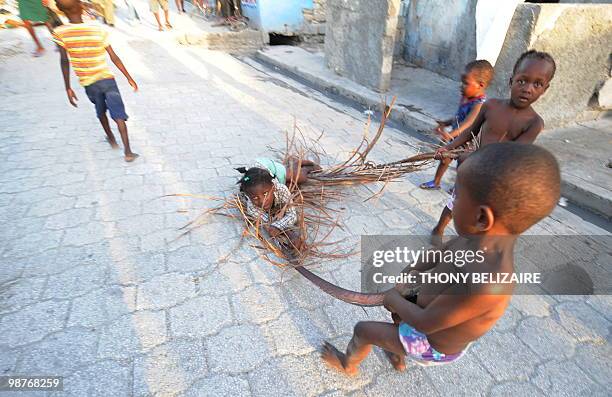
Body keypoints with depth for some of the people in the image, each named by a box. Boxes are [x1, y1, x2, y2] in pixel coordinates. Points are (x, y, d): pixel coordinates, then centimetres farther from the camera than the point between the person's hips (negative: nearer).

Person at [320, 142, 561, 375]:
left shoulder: (483, 283, -45)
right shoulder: (485, 238, -20)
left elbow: (424, 322, -32)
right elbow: (442, 253, 0)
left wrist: (392, 299, -15)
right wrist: (413, 271, -12)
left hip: (431, 345, -6)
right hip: (436, 318, 7)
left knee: (362, 330, 9)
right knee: (398, 304, 30)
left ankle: (348, 365, 44)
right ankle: (398, 357, 55)